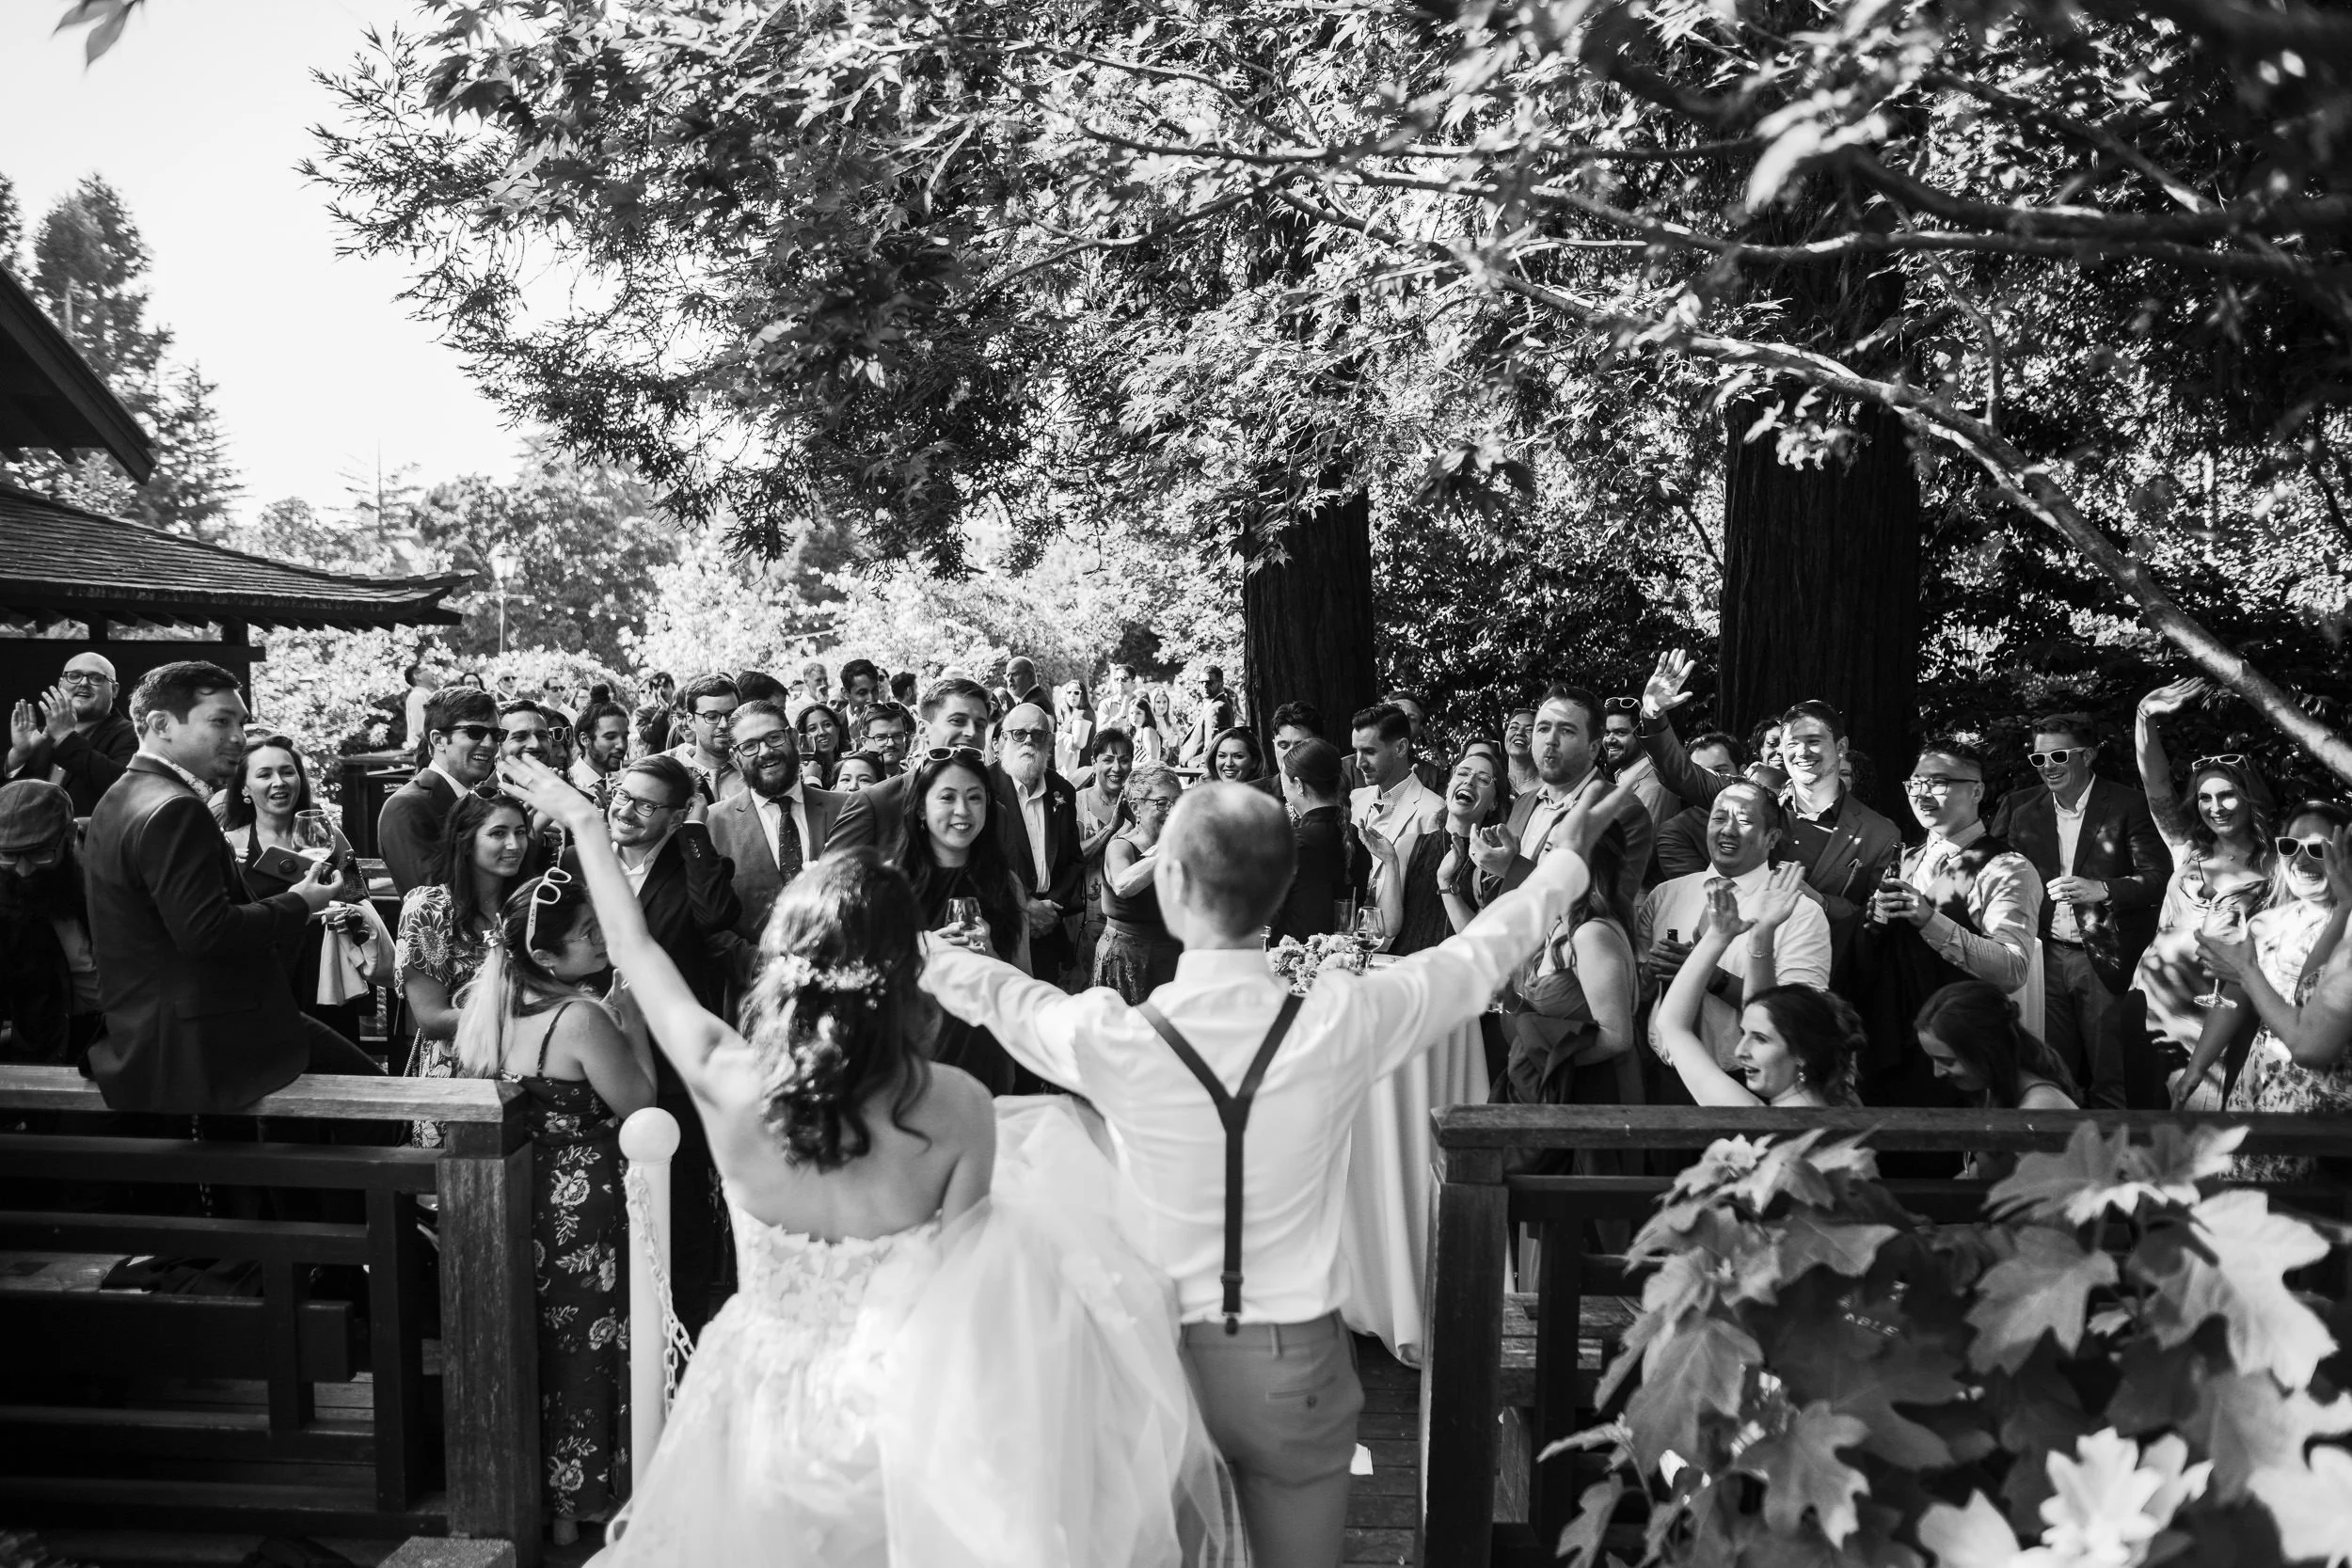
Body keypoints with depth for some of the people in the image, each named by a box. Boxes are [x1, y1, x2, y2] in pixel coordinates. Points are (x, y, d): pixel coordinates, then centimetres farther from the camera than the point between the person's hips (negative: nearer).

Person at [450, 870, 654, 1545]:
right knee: (579, 1351, 9)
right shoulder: (582, 1018, -24)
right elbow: (638, 1104, -16)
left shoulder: (486, 1002, -1)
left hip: (509, 1195, 7)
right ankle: (572, 1506, 22)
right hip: (579, 1206, -7)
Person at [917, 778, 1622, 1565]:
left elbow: (992, 990, 4)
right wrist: (1566, 862, 20)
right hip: (1297, 1367, 1)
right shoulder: (1343, 1022, -17)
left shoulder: (1112, 1036, -18)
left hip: (1158, 1355, 0)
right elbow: (1476, 955, 2)